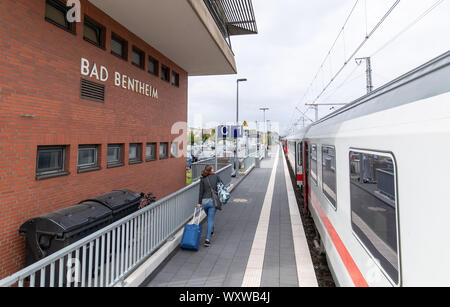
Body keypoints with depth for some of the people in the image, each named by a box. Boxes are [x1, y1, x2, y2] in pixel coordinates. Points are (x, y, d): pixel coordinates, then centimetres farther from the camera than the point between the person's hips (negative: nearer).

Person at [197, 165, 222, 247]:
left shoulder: (202, 179, 0)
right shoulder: (216, 177, 0)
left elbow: (201, 192, -2)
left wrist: (199, 203, 2)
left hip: (204, 201, 2)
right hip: (213, 201, -2)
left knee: (209, 217, 26)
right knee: (210, 219, 3)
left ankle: (211, 230, 48)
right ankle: (207, 239, -6)